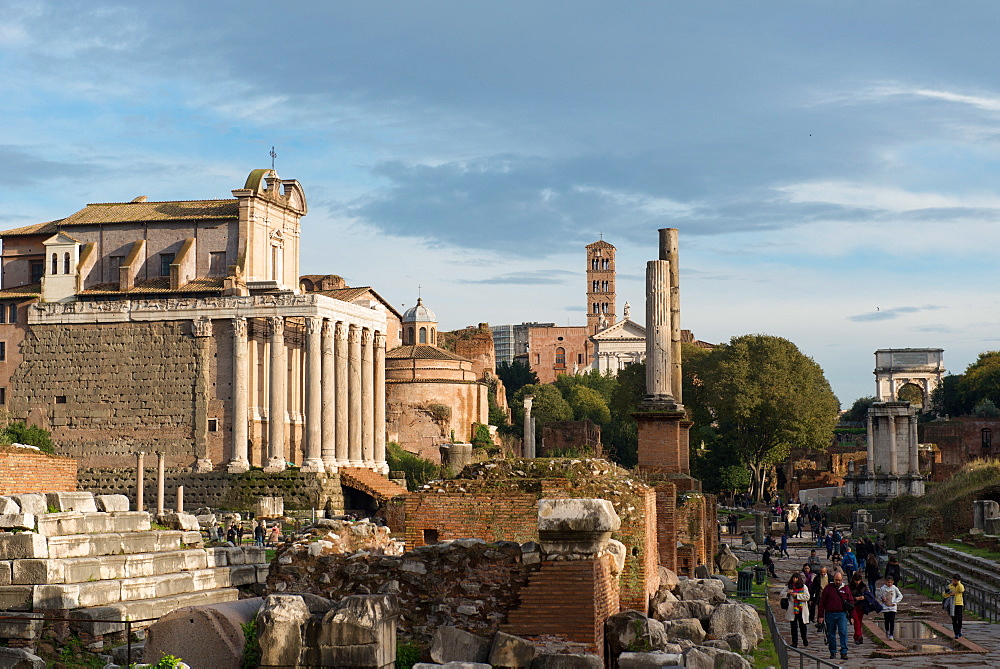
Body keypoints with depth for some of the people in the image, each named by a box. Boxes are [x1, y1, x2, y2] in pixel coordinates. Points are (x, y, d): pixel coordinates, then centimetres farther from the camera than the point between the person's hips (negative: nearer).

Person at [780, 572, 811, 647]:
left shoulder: (803, 587, 0)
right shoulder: (788, 586, 7)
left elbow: (807, 597, -8)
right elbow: (782, 594, 9)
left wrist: (797, 595, -15)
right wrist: (788, 593, -11)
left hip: (802, 610, -1)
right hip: (792, 610, 1)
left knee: (802, 626, 9)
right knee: (793, 626, 2)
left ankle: (804, 640, 34)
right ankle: (794, 642, 7)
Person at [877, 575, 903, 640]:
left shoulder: (895, 588, -1)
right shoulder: (882, 589, 0)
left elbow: (900, 596, 7)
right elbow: (879, 595, 9)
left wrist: (895, 602, -4)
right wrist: (882, 599, -12)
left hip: (892, 607, -1)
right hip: (885, 607, 1)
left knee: (892, 621, -6)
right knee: (887, 620, 5)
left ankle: (891, 634, 0)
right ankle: (887, 630, 35)